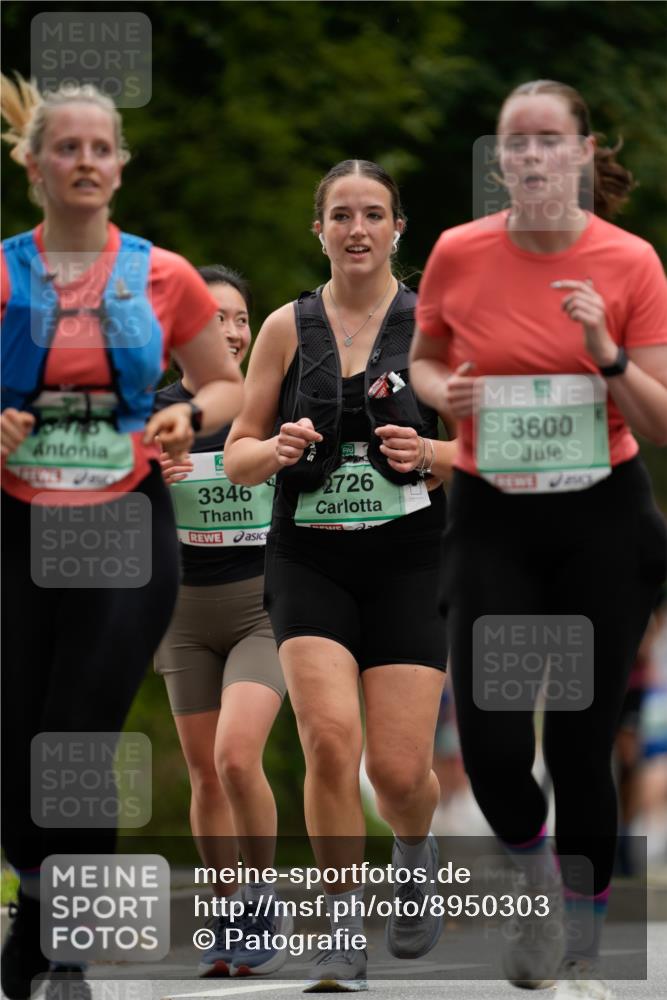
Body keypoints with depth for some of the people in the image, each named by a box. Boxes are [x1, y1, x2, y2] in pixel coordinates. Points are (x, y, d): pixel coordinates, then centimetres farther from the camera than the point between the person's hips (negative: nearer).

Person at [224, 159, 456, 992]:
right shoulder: (288, 328, 5)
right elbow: (236, 458, 8)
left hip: (409, 561, -1)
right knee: (330, 737, -20)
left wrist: (427, 453, -17)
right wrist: (277, 448, -13)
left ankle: (416, 854, 31)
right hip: (310, 559, 1)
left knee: (399, 768, -7)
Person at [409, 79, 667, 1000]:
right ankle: (538, 874, 24)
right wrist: (445, 393, -7)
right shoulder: (459, 253, -3)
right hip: (493, 517, 1)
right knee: (491, 743, -9)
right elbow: (424, 359, 15)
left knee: (582, 744, 1)